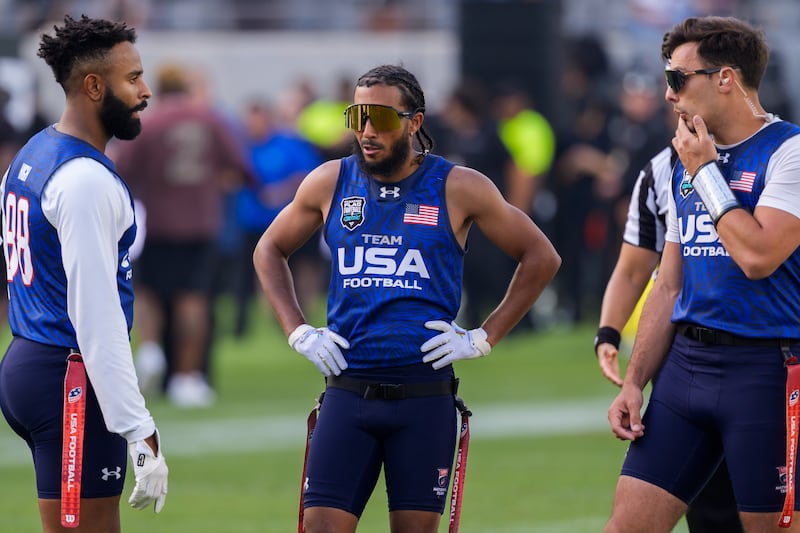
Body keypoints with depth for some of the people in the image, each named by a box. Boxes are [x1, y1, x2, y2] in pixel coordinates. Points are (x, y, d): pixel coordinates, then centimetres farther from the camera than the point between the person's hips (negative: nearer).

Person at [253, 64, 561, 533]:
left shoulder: (457, 188, -1)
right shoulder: (330, 183, 5)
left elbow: (541, 258, 6)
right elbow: (270, 251, 21)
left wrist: (484, 338, 1)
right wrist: (298, 332, 8)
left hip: (425, 401, -1)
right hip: (348, 394, 1)